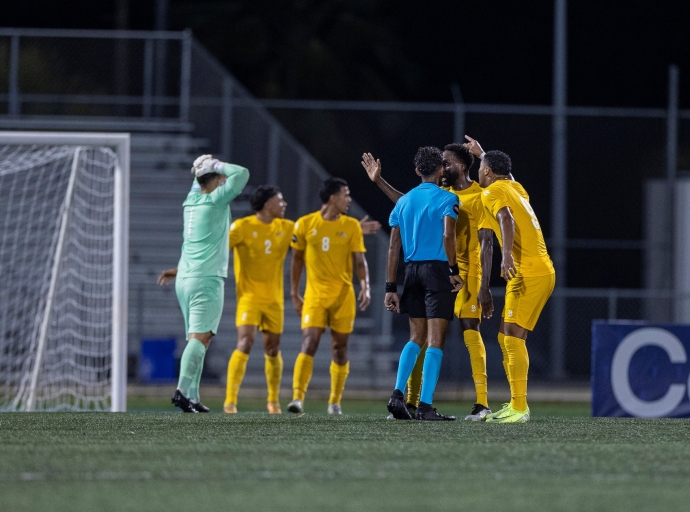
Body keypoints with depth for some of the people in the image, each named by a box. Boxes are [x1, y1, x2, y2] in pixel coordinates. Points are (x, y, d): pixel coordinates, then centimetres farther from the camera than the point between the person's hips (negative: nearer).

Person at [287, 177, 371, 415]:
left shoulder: (351, 226, 2)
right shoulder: (305, 224, 0)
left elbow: (360, 261, 0)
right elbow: (297, 259, 9)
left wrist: (365, 286, -16)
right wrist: (294, 293, 7)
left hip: (343, 295, 1)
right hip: (315, 295, -1)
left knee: (340, 349, 5)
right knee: (309, 344, -15)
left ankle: (335, 402, 15)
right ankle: (298, 398, -18)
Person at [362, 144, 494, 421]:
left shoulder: (479, 197, -9)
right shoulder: (443, 193, 12)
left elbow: (486, 244, -12)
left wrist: (484, 287, -18)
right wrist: (379, 181, 25)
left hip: (466, 275, -7)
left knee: (470, 331, -12)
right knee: (422, 335, 4)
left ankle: (482, 403, -10)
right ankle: (411, 401, 8)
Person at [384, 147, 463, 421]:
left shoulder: (404, 201, 13)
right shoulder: (447, 199, -3)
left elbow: (394, 247, 10)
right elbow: (448, 236, -18)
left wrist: (391, 287, 11)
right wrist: (454, 271, -10)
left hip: (412, 270, 5)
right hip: (437, 269, -5)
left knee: (416, 338, 16)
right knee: (435, 340, -5)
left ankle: (398, 394, 1)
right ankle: (425, 406, -10)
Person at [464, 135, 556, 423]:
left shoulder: (492, 192, -6)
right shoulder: (515, 188, 19)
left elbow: (506, 220, -27)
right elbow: (503, 174, 45)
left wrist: (507, 255, -41)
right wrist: (481, 154, 57)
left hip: (529, 273, -9)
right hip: (541, 271, 9)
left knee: (512, 336, -14)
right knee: (506, 337, 11)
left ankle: (519, 408, -19)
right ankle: (516, 404, 11)